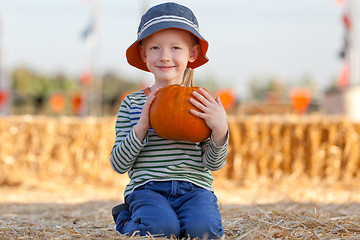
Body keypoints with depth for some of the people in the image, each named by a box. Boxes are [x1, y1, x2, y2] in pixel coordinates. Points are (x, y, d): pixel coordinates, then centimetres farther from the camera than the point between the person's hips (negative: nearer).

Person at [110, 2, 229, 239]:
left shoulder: (203, 103, 7)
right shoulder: (132, 104, 7)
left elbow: (214, 163, 3)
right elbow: (119, 164, 1)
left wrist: (220, 129, -17)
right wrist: (142, 125, -12)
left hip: (194, 187, 0)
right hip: (147, 188, 0)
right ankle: (126, 221, 3)